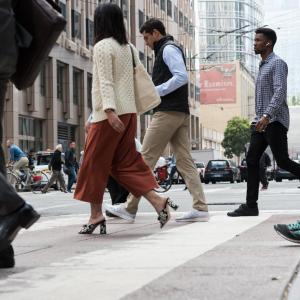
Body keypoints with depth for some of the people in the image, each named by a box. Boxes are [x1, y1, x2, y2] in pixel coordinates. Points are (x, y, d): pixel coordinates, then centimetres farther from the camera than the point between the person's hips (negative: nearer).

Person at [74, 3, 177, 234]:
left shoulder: (102, 46, -7)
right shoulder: (129, 48, 15)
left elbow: (105, 82, -17)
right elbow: (141, 78, 16)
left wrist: (109, 111, -25)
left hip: (109, 114, -7)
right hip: (129, 112, 7)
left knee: (95, 163, 3)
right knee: (126, 163, 8)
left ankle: (96, 215, 6)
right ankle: (158, 201, -6)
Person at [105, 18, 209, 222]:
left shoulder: (168, 49, -7)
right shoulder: (169, 50, 24)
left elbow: (182, 76, -20)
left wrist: (155, 91, -15)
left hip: (168, 112, -10)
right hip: (182, 113, 10)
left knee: (146, 159, -5)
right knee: (185, 160, 4)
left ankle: (130, 209, -2)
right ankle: (200, 208, -3)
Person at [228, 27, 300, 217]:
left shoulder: (277, 63, -6)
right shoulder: (263, 66, 23)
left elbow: (280, 92, -20)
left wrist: (267, 116, -31)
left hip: (274, 121, -9)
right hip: (261, 122, 9)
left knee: (283, 162, -10)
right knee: (252, 160, 0)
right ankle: (251, 205, -2)